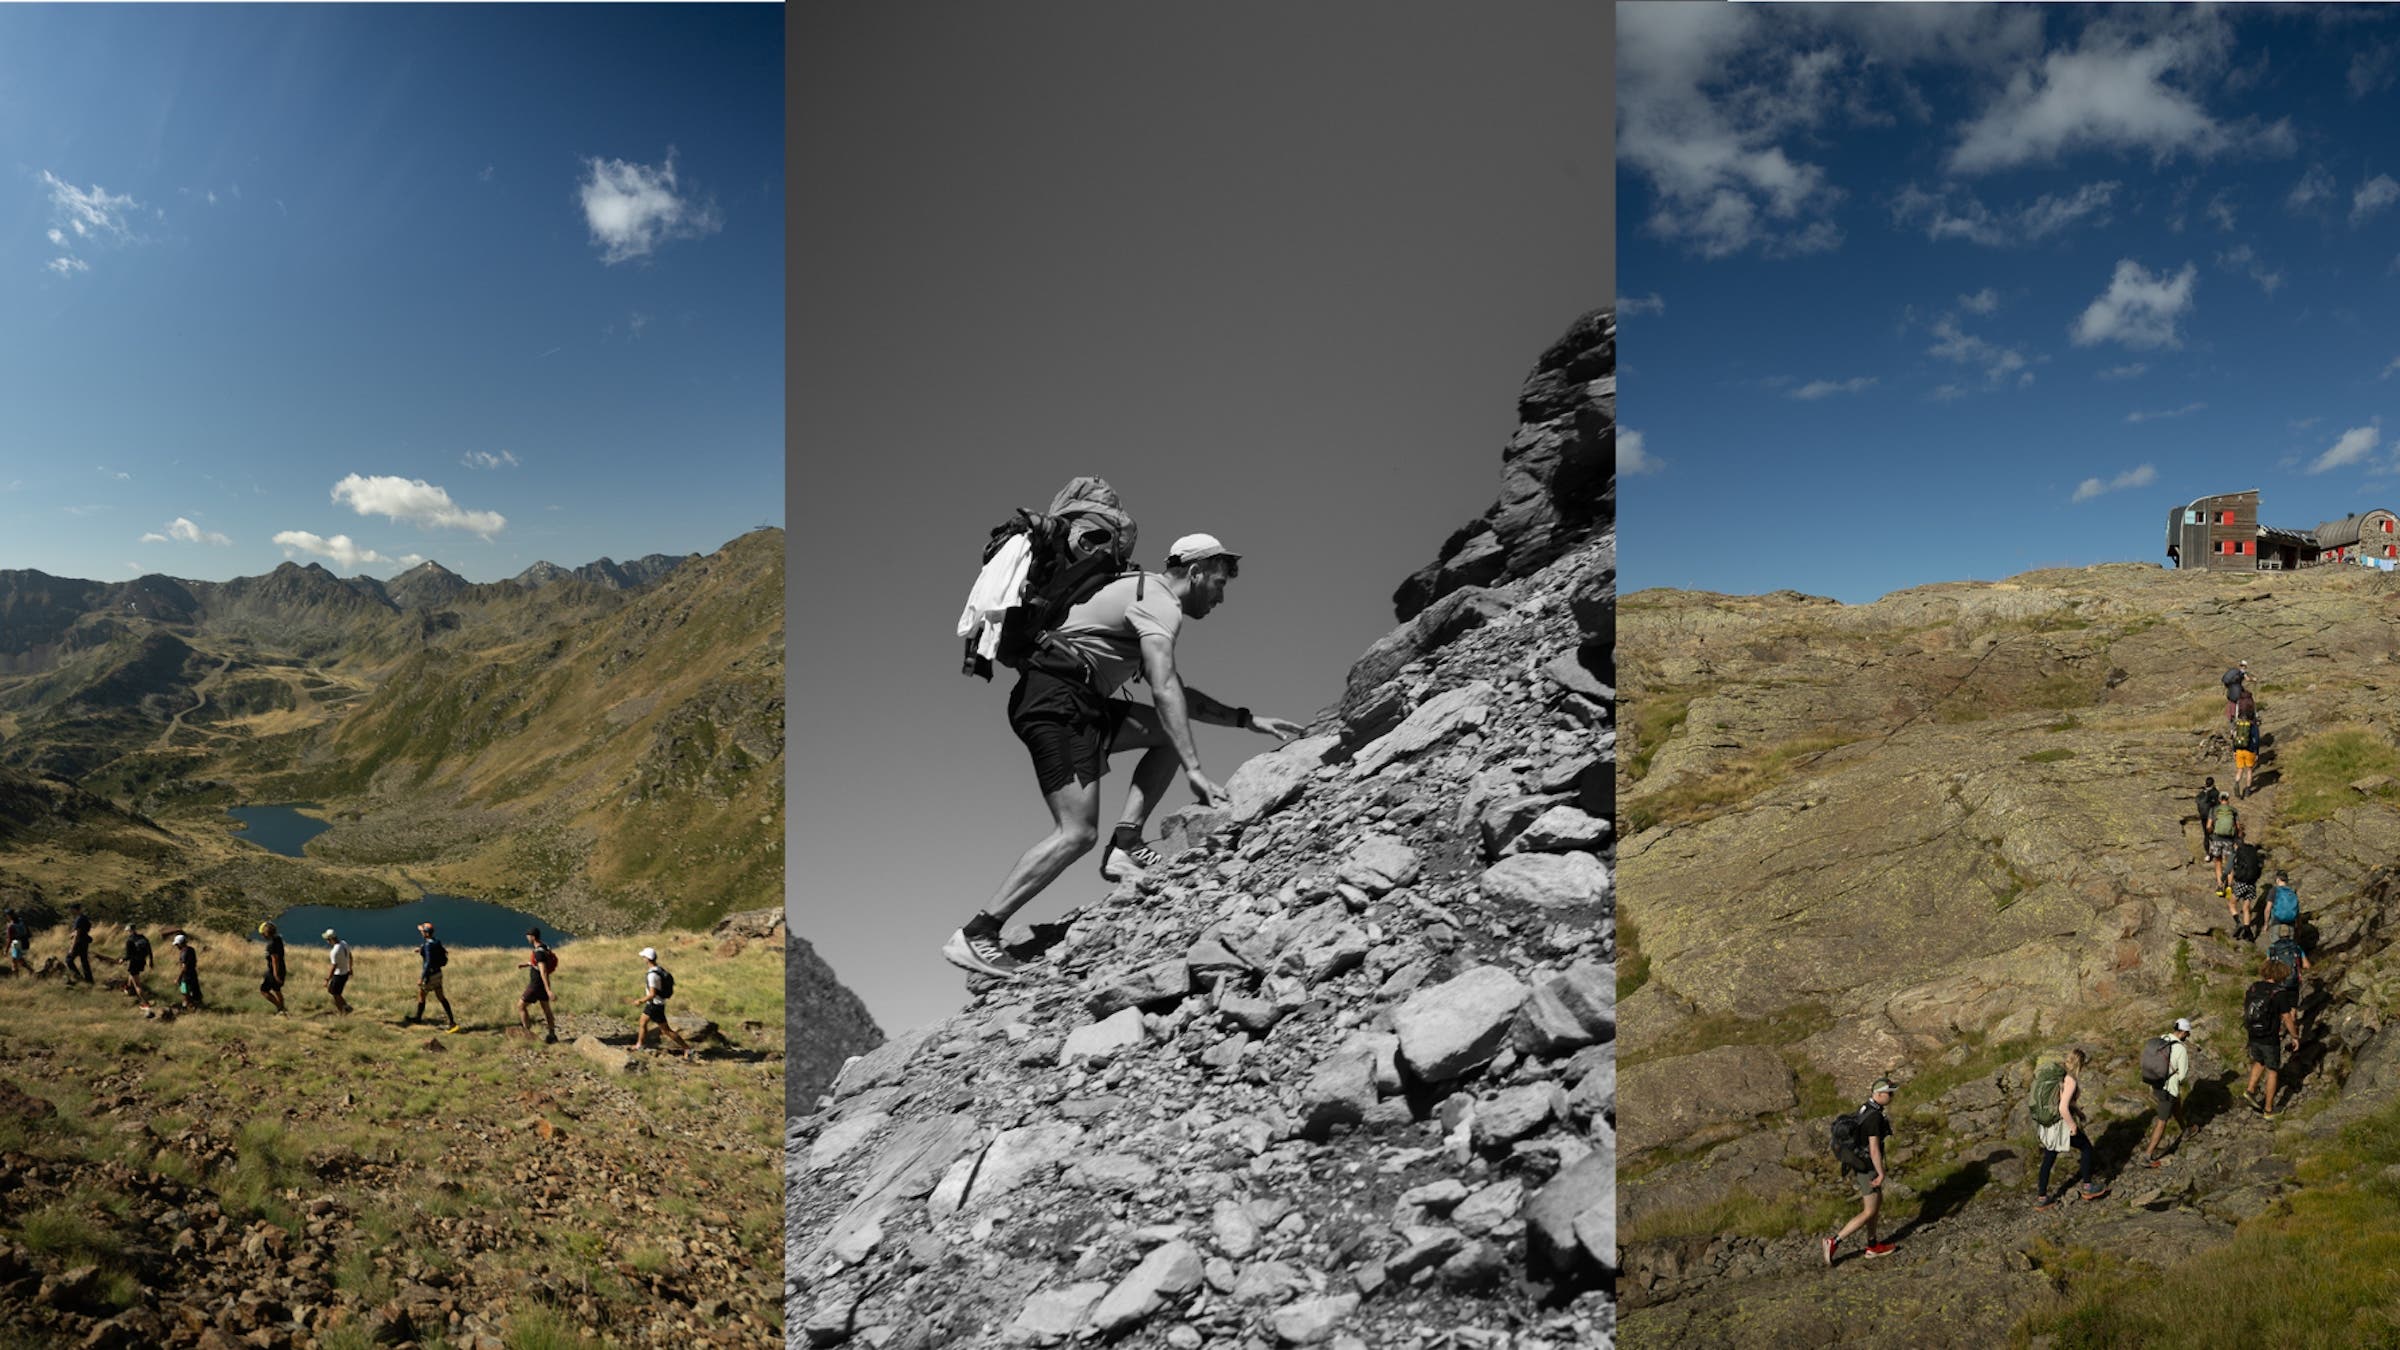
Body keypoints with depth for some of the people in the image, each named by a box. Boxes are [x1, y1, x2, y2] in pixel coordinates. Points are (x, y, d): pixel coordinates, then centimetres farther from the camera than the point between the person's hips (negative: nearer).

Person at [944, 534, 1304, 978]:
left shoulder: (1144, 595, 25)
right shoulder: (1160, 603, -6)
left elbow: (1178, 692, 30)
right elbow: (1164, 690, -22)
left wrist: (1247, 720, 25)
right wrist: (1193, 769, -27)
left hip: (1076, 703, 10)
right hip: (1054, 697, -10)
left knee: (1170, 730, 10)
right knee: (1078, 833, -17)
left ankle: (1125, 843, 2)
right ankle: (974, 936, -15)